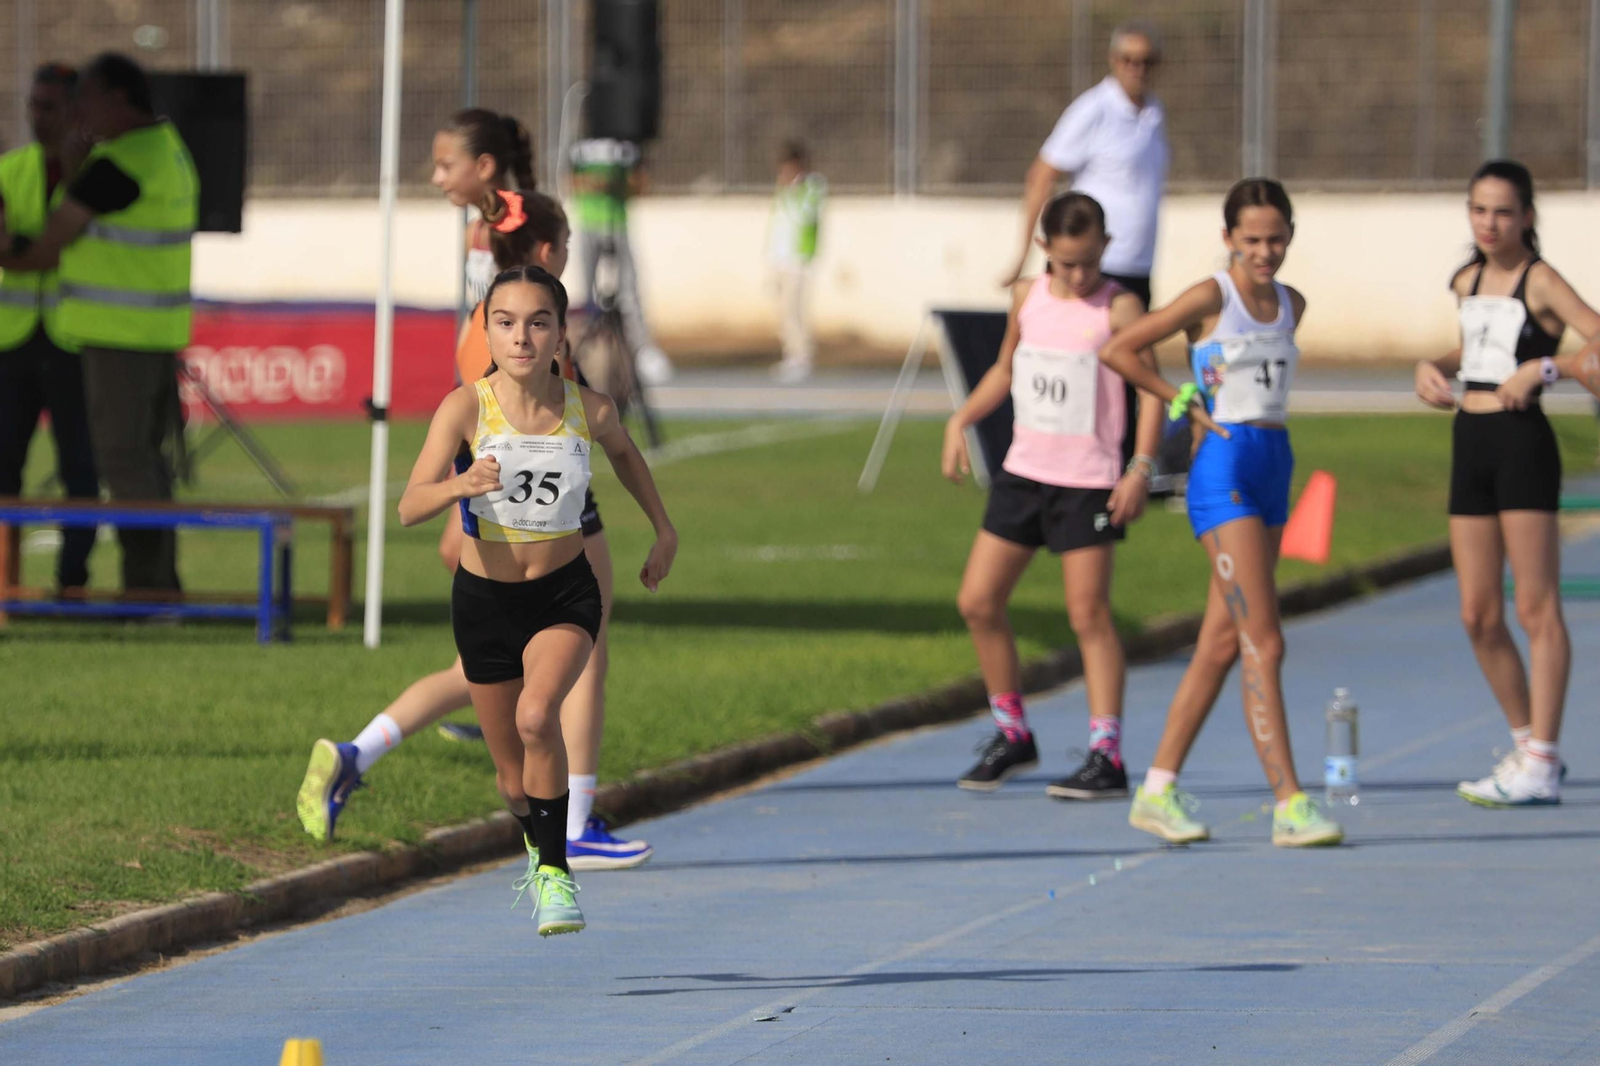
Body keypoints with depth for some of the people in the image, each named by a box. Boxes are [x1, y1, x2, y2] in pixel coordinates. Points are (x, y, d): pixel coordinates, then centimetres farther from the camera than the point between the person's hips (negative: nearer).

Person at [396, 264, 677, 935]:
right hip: (484, 599, 1)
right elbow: (409, 508, -27)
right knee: (515, 778, 13)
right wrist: (460, 485, -46)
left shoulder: (589, 411, -12)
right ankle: (535, 840, 48)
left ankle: (555, 870, -15)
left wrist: (664, 530, 17)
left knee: (537, 716, -30)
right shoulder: (466, 408, -18)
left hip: (565, 597, -1)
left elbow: (624, 453, 13)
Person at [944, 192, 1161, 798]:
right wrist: (961, 421, 9)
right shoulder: (1028, 298, 7)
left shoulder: (1118, 309, -9)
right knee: (978, 602, 5)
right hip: (1023, 472, 6)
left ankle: (1107, 757, -4)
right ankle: (1012, 736, 20)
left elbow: (1151, 388, -12)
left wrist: (1141, 467, -22)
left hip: (1088, 485, -6)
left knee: (1088, 614, -7)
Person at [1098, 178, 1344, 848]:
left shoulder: (1291, 306, 11)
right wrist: (1186, 403, -4)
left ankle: (1158, 792, 16)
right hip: (1223, 470, -8)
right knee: (1264, 643, -13)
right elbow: (1117, 351, -8)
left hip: (1272, 468, 8)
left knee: (1223, 642, 9)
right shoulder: (1211, 298, -9)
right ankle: (1289, 806, -15)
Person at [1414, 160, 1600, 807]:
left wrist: (1543, 369, -30)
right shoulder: (1468, 282, 13)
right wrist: (1435, 367, 11)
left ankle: (1542, 766, -3)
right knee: (1479, 616, 8)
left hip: (1521, 442, -8)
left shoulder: (1540, 281, -8)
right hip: (1469, 443, 8)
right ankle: (1527, 742, 21)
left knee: (1536, 608, -5)